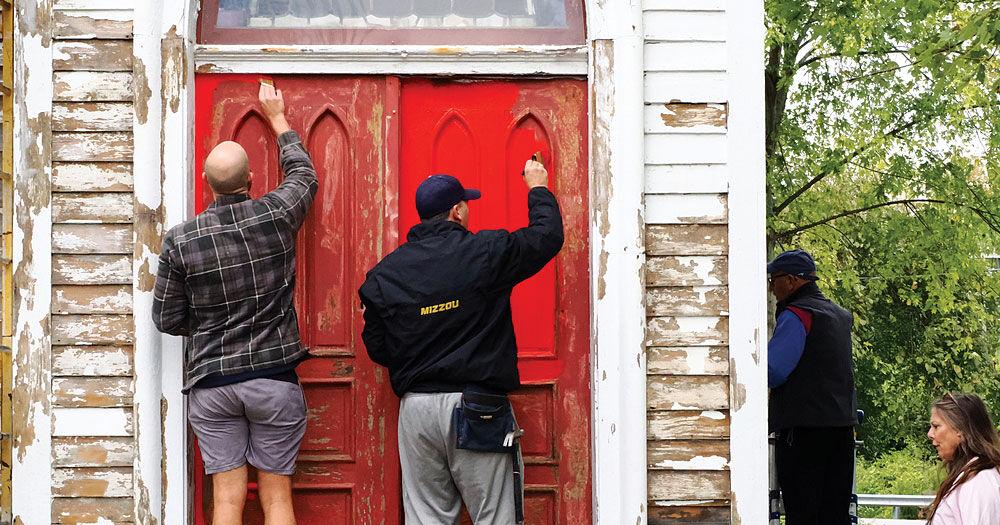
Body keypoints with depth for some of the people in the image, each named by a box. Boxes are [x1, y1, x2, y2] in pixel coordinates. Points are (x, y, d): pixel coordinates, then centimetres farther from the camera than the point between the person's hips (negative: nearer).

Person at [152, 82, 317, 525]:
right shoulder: (277, 217, -5)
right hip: (273, 379, 0)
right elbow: (303, 174, 17)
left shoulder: (180, 240, -5)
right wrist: (277, 118, 30)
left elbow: (167, 319, 2)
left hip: (212, 383, 1)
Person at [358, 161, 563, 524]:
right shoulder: (486, 252, -8)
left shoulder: (385, 273, 4)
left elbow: (377, 349, 9)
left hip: (416, 409, 4)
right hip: (478, 410, -4)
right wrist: (537, 188, 22)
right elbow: (547, 236, 5)